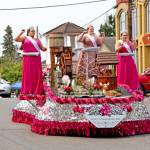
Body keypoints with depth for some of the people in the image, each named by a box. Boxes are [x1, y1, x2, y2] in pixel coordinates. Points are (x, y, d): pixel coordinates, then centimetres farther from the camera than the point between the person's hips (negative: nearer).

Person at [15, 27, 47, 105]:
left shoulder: (37, 40, 16)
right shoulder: (25, 37, 5)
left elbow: (42, 48, 15)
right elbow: (16, 39, -9)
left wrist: (44, 49, -7)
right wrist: (21, 32, -17)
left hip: (36, 59, 4)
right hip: (27, 59, -4)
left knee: (37, 75, 0)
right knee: (28, 75, -6)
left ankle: (37, 91, 4)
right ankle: (27, 92, -5)